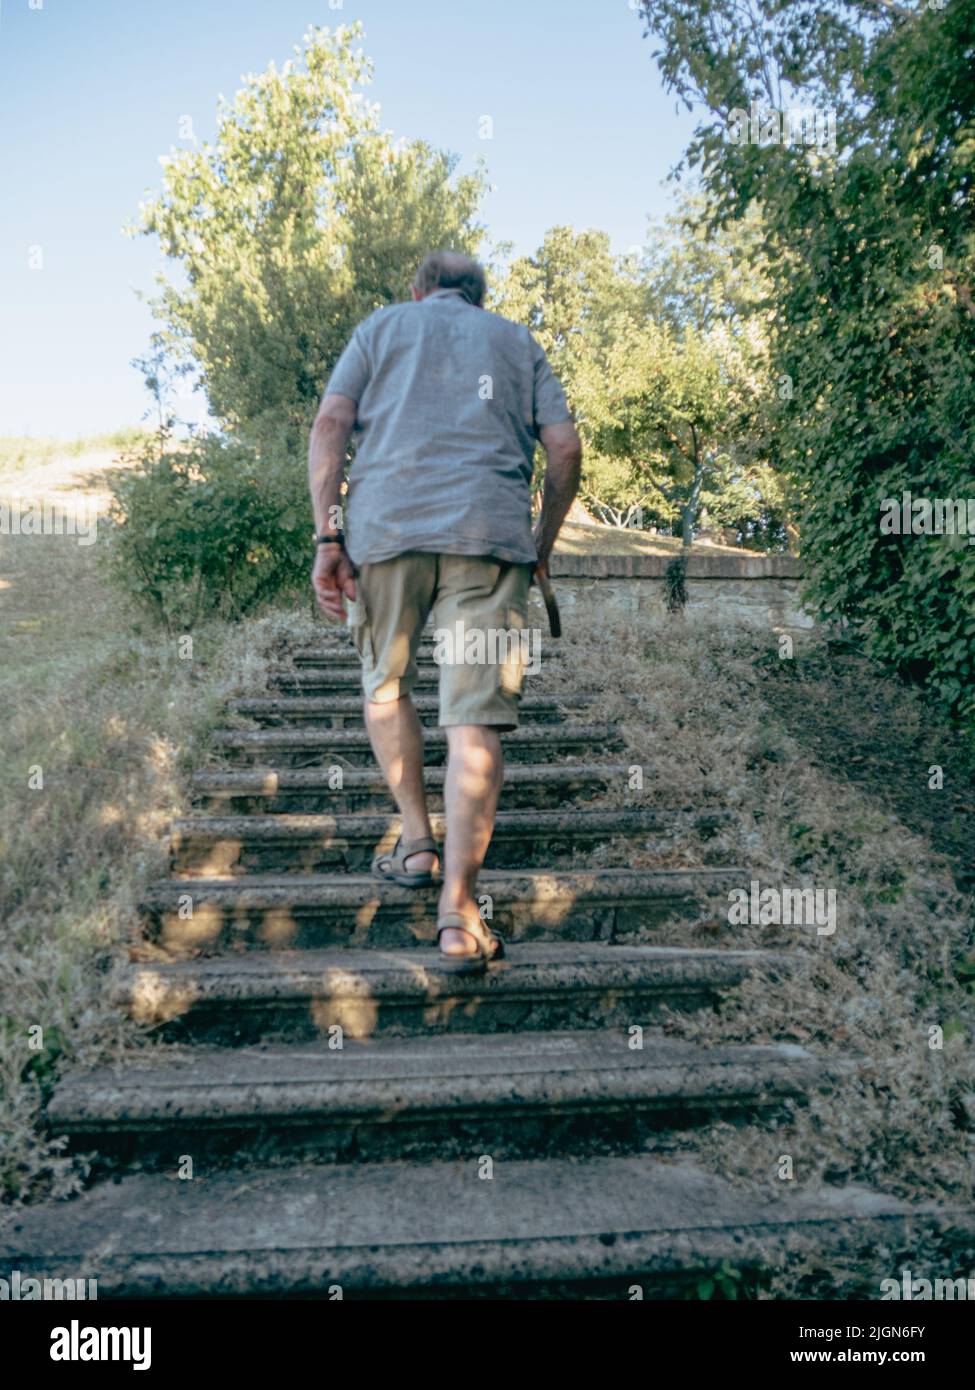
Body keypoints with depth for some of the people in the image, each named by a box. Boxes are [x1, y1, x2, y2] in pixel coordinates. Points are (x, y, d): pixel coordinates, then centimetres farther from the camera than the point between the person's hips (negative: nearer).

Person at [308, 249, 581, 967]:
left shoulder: (382, 324, 22)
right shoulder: (518, 341, 26)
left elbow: (330, 425, 6)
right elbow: (565, 447, 12)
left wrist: (327, 538, 0)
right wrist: (544, 543, 23)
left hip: (386, 524, 0)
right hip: (491, 531, 0)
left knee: (386, 684, 21)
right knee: (476, 716, -6)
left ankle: (416, 842, 22)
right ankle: (459, 910, -11)